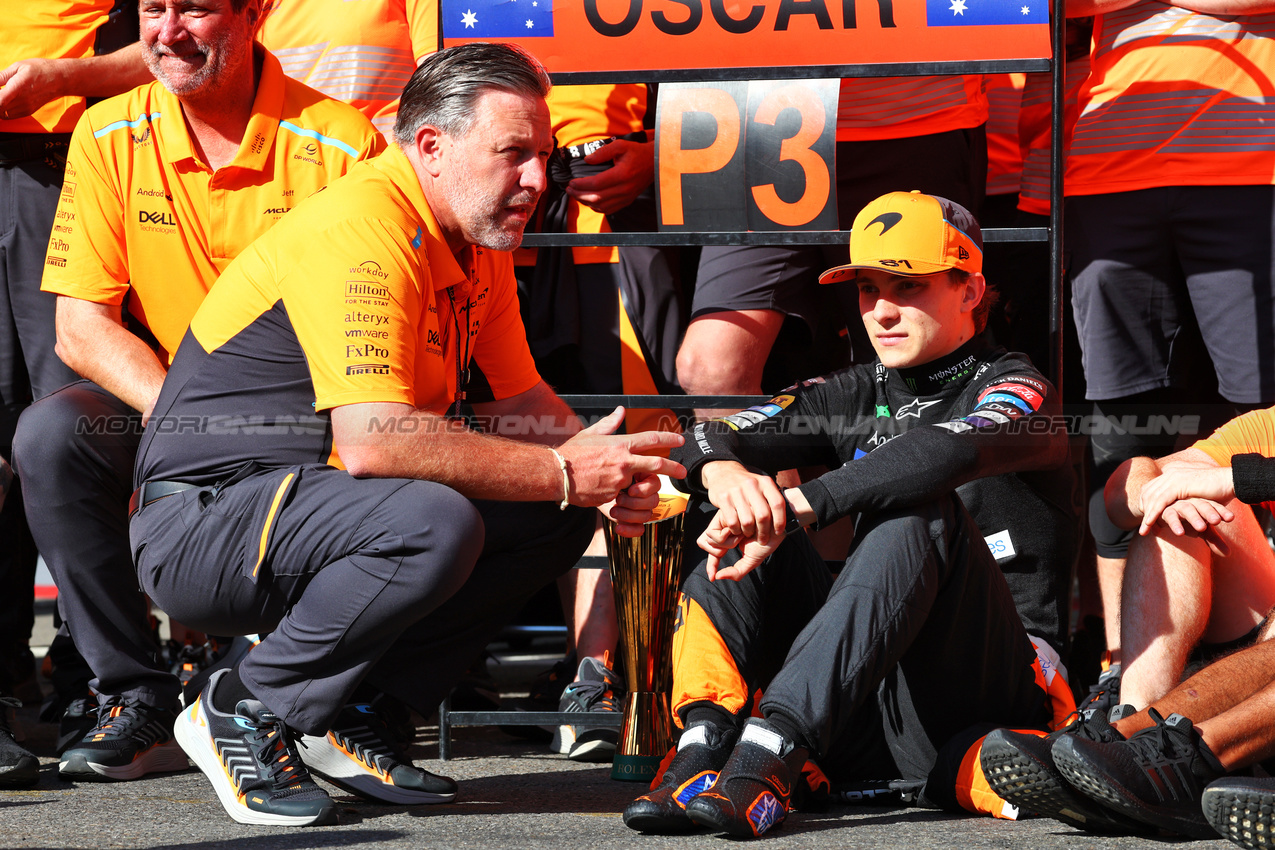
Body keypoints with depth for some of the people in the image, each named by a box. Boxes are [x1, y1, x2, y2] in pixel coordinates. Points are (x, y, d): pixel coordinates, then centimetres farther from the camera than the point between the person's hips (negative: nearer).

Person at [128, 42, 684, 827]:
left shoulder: (477, 239, 9)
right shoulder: (362, 230, -22)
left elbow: (517, 399, 19)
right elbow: (372, 439, -32)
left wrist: (601, 470, -4)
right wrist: (562, 475, -25)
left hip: (309, 500, 10)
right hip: (203, 518, -10)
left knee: (556, 519, 4)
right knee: (433, 525, -34)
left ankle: (356, 716, 4)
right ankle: (244, 712, -13)